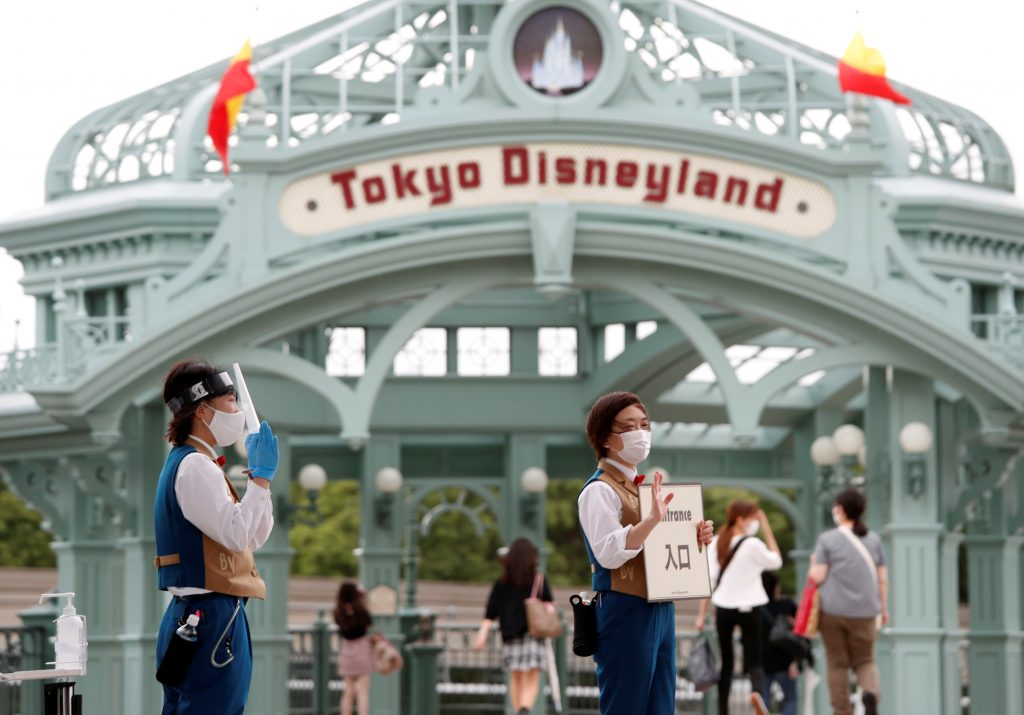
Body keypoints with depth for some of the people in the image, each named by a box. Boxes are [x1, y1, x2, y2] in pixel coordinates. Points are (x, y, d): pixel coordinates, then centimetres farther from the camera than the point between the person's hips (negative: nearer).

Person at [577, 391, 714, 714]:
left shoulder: (644, 488, 17)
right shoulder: (599, 491, -10)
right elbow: (608, 553, -24)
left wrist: (696, 538, 6)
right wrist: (652, 520, -35)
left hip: (661, 610, 9)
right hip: (626, 613, -9)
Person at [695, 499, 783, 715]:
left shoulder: (717, 543, 1)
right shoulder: (752, 545, -12)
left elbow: (709, 579, 1)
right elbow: (776, 561, 4)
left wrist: (702, 614, 5)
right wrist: (767, 529, 4)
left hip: (723, 608, 4)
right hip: (748, 608, -4)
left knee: (725, 661, 13)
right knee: (754, 660, -1)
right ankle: (757, 691, -32)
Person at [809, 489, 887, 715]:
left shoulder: (827, 539, -4)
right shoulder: (873, 539, 6)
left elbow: (817, 577, -8)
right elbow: (883, 578, 7)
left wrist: (813, 565, 13)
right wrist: (883, 607, 17)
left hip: (833, 610, -2)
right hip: (864, 611, 2)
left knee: (837, 663, 8)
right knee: (865, 660, 12)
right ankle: (870, 692, -18)